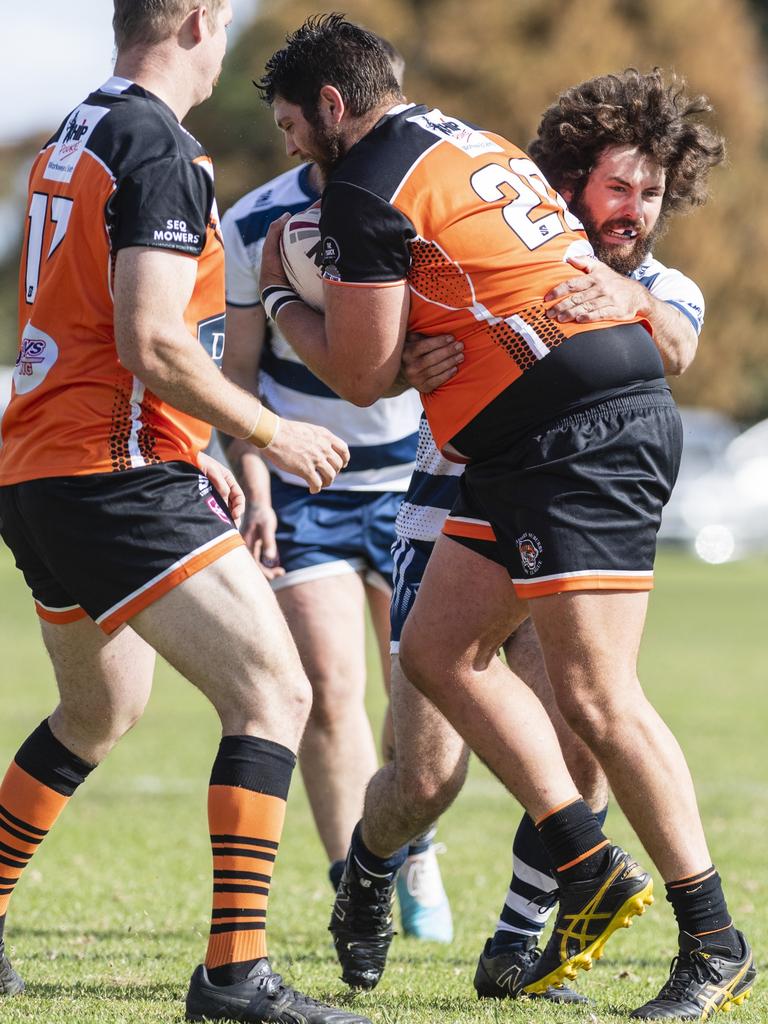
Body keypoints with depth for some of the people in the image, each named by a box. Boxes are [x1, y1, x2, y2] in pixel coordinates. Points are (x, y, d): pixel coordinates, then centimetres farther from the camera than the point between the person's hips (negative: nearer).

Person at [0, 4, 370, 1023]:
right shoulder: (161, 154, -14)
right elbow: (152, 343, -22)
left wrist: (191, 453, 25)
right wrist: (273, 433, -9)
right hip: (117, 473, -10)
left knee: (101, 712, 27)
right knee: (274, 690, -13)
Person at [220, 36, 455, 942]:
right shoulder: (255, 225, -9)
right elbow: (239, 369, 0)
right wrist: (254, 493, -7)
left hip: (415, 476, 1)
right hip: (303, 486, 0)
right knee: (328, 685, -11)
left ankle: (413, 853, 29)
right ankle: (352, 881, -2)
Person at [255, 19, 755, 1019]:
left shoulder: (369, 187, -7)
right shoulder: (472, 142, 20)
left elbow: (361, 374, -4)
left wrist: (281, 296, 13)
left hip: (584, 438, -10)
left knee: (594, 694, -11)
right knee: (438, 650, 11)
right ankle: (592, 868, 10)